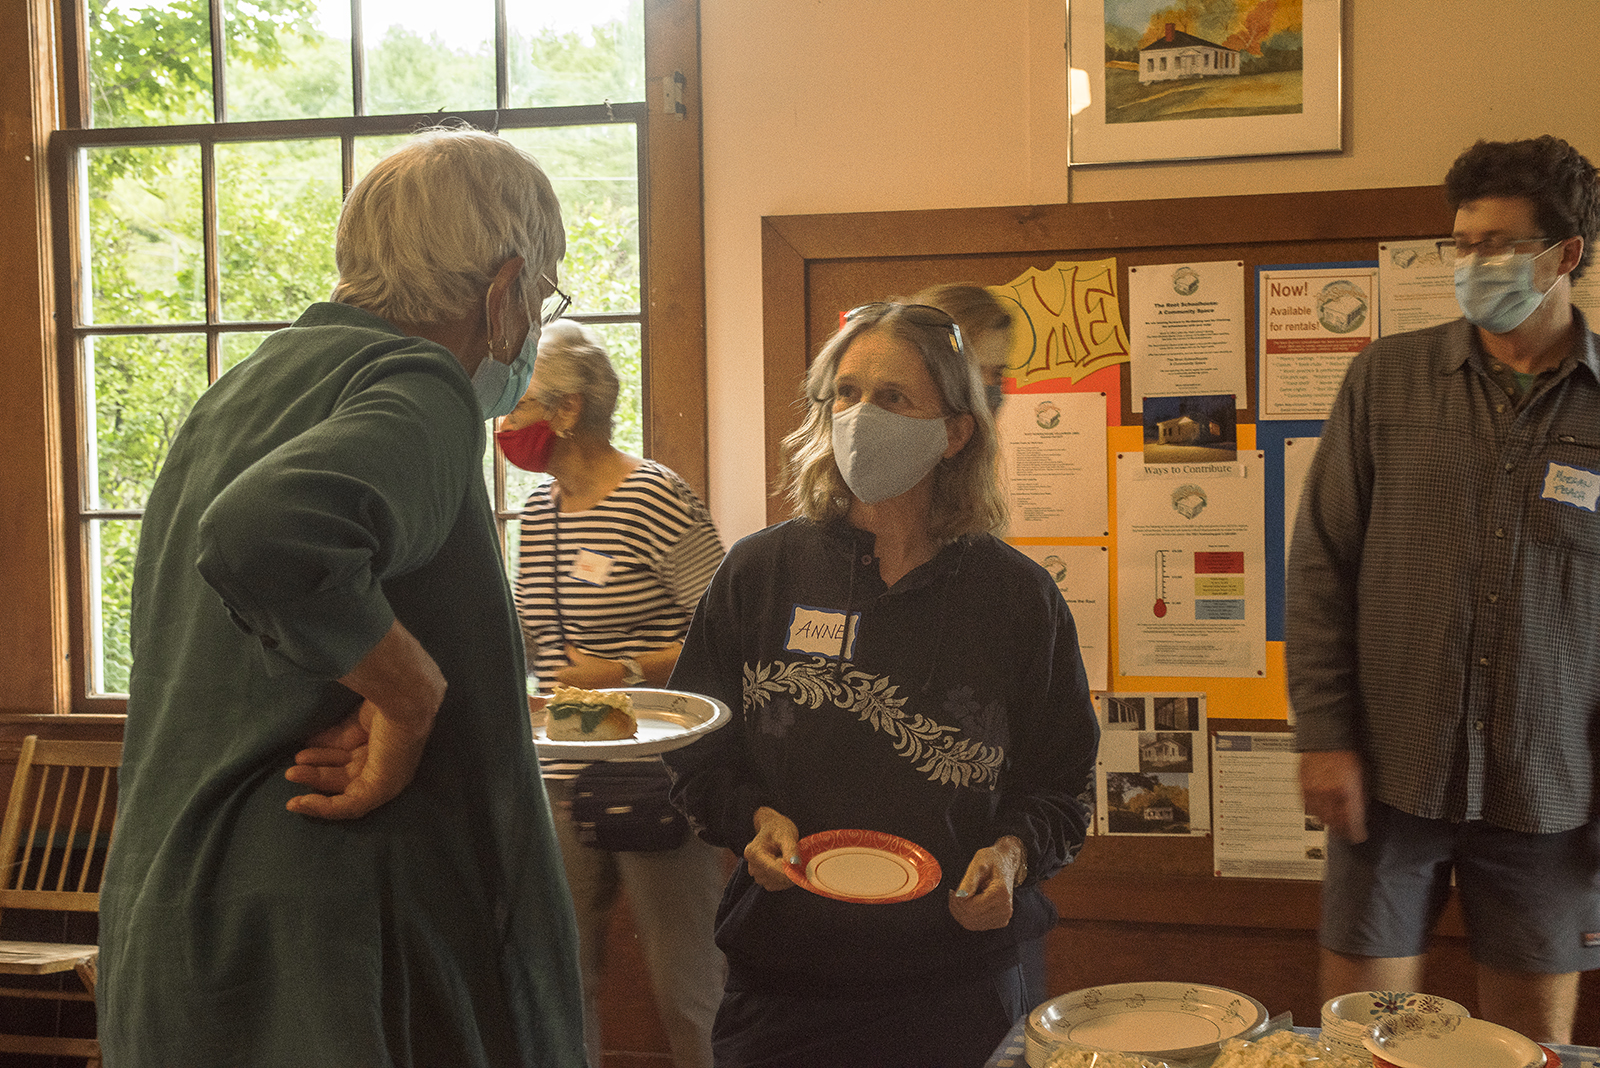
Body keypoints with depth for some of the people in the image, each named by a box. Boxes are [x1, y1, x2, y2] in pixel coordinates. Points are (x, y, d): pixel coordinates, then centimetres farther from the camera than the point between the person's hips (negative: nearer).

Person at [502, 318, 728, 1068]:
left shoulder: (655, 499, -12)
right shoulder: (539, 509, 12)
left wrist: (627, 673, -20)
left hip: (654, 780, -7)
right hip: (562, 778, 7)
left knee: (686, 987, 3)